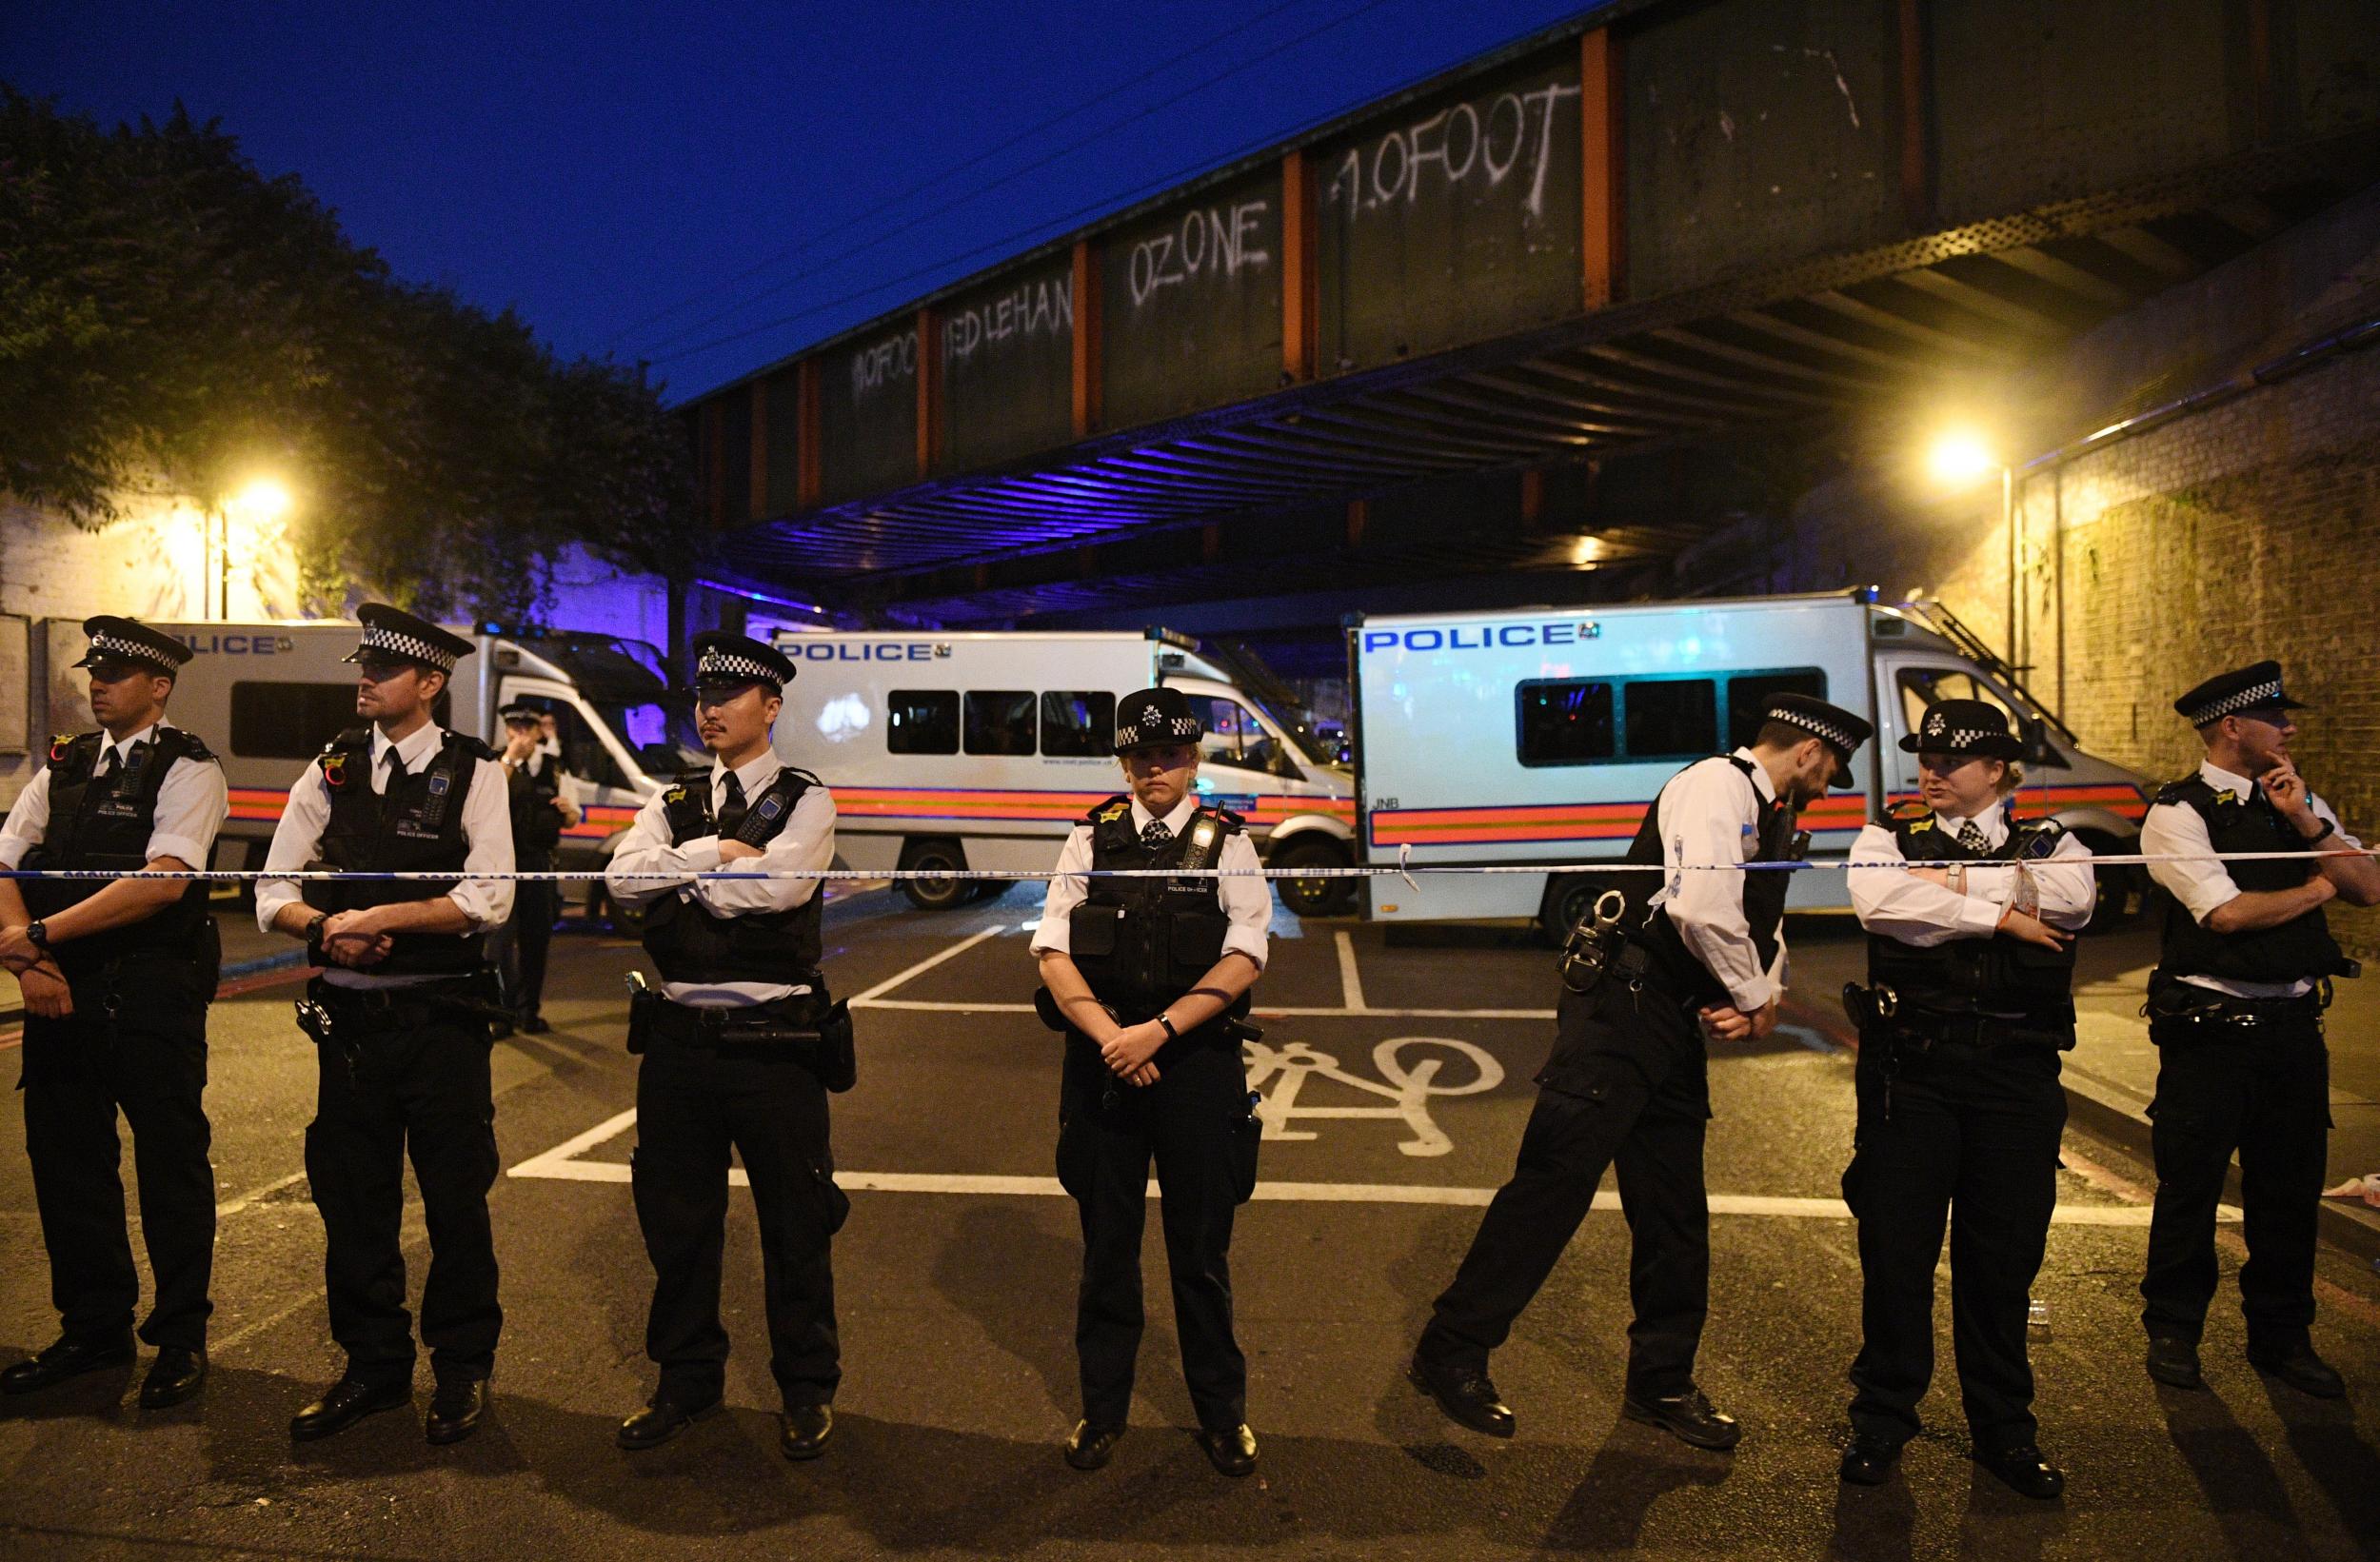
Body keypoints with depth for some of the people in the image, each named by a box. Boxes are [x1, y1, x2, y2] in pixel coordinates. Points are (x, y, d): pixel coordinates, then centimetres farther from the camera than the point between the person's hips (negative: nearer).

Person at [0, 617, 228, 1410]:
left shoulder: (187, 770, -6)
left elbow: (163, 881, -18)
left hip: (153, 995, -6)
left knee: (171, 1164, 3)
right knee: (65, 1160, 13)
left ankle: (181, 1337, 18)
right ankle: (94, 1327, 30)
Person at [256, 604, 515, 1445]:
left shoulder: (473, 771, -4)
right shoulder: (332, 769, 8)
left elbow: (488, 897, -14)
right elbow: (274, 893, 7)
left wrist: (378, 916, -16)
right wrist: (326, 925, -13)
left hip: (441, 1019, -4)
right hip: (349, 1018, 4)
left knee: (457, 1202, 6)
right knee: (352, 1201, 12)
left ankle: (462, 1369, 23)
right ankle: (373, 1366, 29)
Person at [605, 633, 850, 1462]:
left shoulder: (804, 801, -2)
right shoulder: (671, 805, 13)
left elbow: (778, 885, -20)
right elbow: (623, 876, -4)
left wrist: (681, 878, -8)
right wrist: (713, 853, -14)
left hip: (773, 1042, -4)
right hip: (679, 1039, 5)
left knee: (795, 1222, 6)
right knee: (676, 1218, 15)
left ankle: (807, 1390, 24)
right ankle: (686, 1379, 35)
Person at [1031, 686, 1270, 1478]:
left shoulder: (1225, 842, 2)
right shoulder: (1091, 840, 6)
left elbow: (1244, 959, -8)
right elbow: (1053, 952, 0)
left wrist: (1158, 1031, -16)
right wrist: (1109, 1035, -14)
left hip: (1198, 1063, -1)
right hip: (1102, 1061, 2)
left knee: (1201, 1249, 9)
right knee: (1106, 1247, 12)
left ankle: (1222, 1413, 29)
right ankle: (1102, 1410, 31)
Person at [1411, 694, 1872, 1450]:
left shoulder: (1771, 821, 21)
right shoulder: (1718, 784, -9)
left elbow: (1767, 934, 21)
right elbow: (1703, 910, -23)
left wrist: (1750, 1003, -1)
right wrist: (1755, 999, -7)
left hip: (1675, 1030, 10)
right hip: (1620, 1013, -10)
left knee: (1675, 1211, 14)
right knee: (1554, 1181, -9)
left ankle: (1661, 1382, 28)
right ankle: (1452, 1351, 1)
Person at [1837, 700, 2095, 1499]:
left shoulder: (2049, 844, 12)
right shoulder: (1888, 839, 8)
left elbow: (2069, 895, -12)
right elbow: (1881, 903, -14)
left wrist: (1951, 881, -10)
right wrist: (1998, 914, -9)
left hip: (2017, 1072, 1)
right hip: (1909, 1066, -1)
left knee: (2004, 1256, 9)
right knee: (1896, 1251, 4)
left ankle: (2003, 1427, 28)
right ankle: (1881, 1419, 20)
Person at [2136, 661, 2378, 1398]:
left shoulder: (2302, 802, 11)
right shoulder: (2177, 813, -9)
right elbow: (2227, 912, -17)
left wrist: (2306, 824, -10)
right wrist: (2318, 888, -1)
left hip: (2293, 1024, 6)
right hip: (2211, 1026, -6)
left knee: (2291, 1186, 13)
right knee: (2190, 1184, 4)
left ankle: (2281, 1336, 29)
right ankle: (2172, 1331, 20)